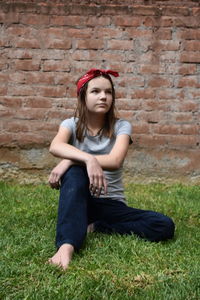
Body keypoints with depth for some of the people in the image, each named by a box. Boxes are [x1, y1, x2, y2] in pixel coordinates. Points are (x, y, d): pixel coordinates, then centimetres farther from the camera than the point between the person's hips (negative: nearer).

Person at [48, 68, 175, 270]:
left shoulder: (121, 126, -2)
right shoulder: (72, 124, -1)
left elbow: (114, 161, -23)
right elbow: (55, 147, -25)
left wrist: (69, 160, -30)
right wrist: (88, 159, -43)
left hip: (112, 204, 1)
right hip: (78, 201, -1)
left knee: (165, 226, -22)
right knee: (75, 172, -35)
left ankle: (93, 227, -14)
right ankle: (66, 245, -47)